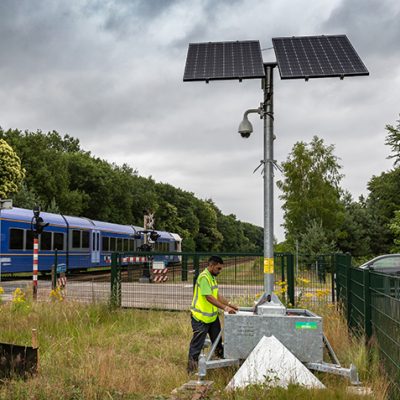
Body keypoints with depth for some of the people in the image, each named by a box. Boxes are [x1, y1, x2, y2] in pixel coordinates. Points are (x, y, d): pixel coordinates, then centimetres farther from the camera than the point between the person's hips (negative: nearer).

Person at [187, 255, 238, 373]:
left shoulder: (213, 277, 11)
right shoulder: (204, 277, -20)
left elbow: (217, 295, 16)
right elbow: (209, 297, -26)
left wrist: (229, 304, 5)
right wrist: (225, 308, -27)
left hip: (212, 316, 9)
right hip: (200, 317, -9)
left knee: (217, 342, 19)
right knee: (197, 344, 1)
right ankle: (192, 369, 10)